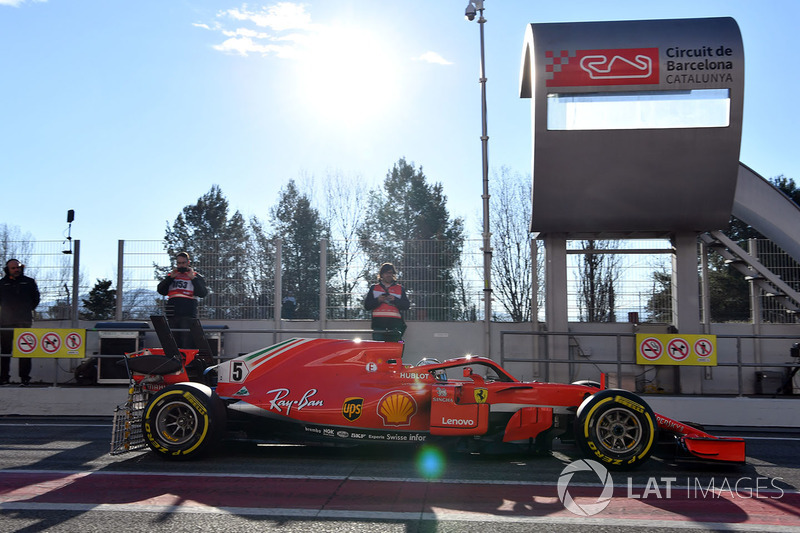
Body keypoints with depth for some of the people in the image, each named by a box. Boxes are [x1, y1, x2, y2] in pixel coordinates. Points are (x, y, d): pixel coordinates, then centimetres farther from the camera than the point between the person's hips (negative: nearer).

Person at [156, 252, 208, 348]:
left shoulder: (196, 277, 9)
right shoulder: (171, 275, 20)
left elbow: (203, 293, -5)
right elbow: (160, 290, 8)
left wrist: (193, 278, -10)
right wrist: (170, 277, 0)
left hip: (188, 315, -4)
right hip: (172, 316, 4)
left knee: (187, 343, -11)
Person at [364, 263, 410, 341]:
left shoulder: (400, 289, 18)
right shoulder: (374, 288, 18)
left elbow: (407, 305, 8)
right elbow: (366, 306, 10)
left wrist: (395, 300, -7)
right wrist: (378, 300, -7)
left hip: (395, 325, 0)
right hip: (378, 324, 0)